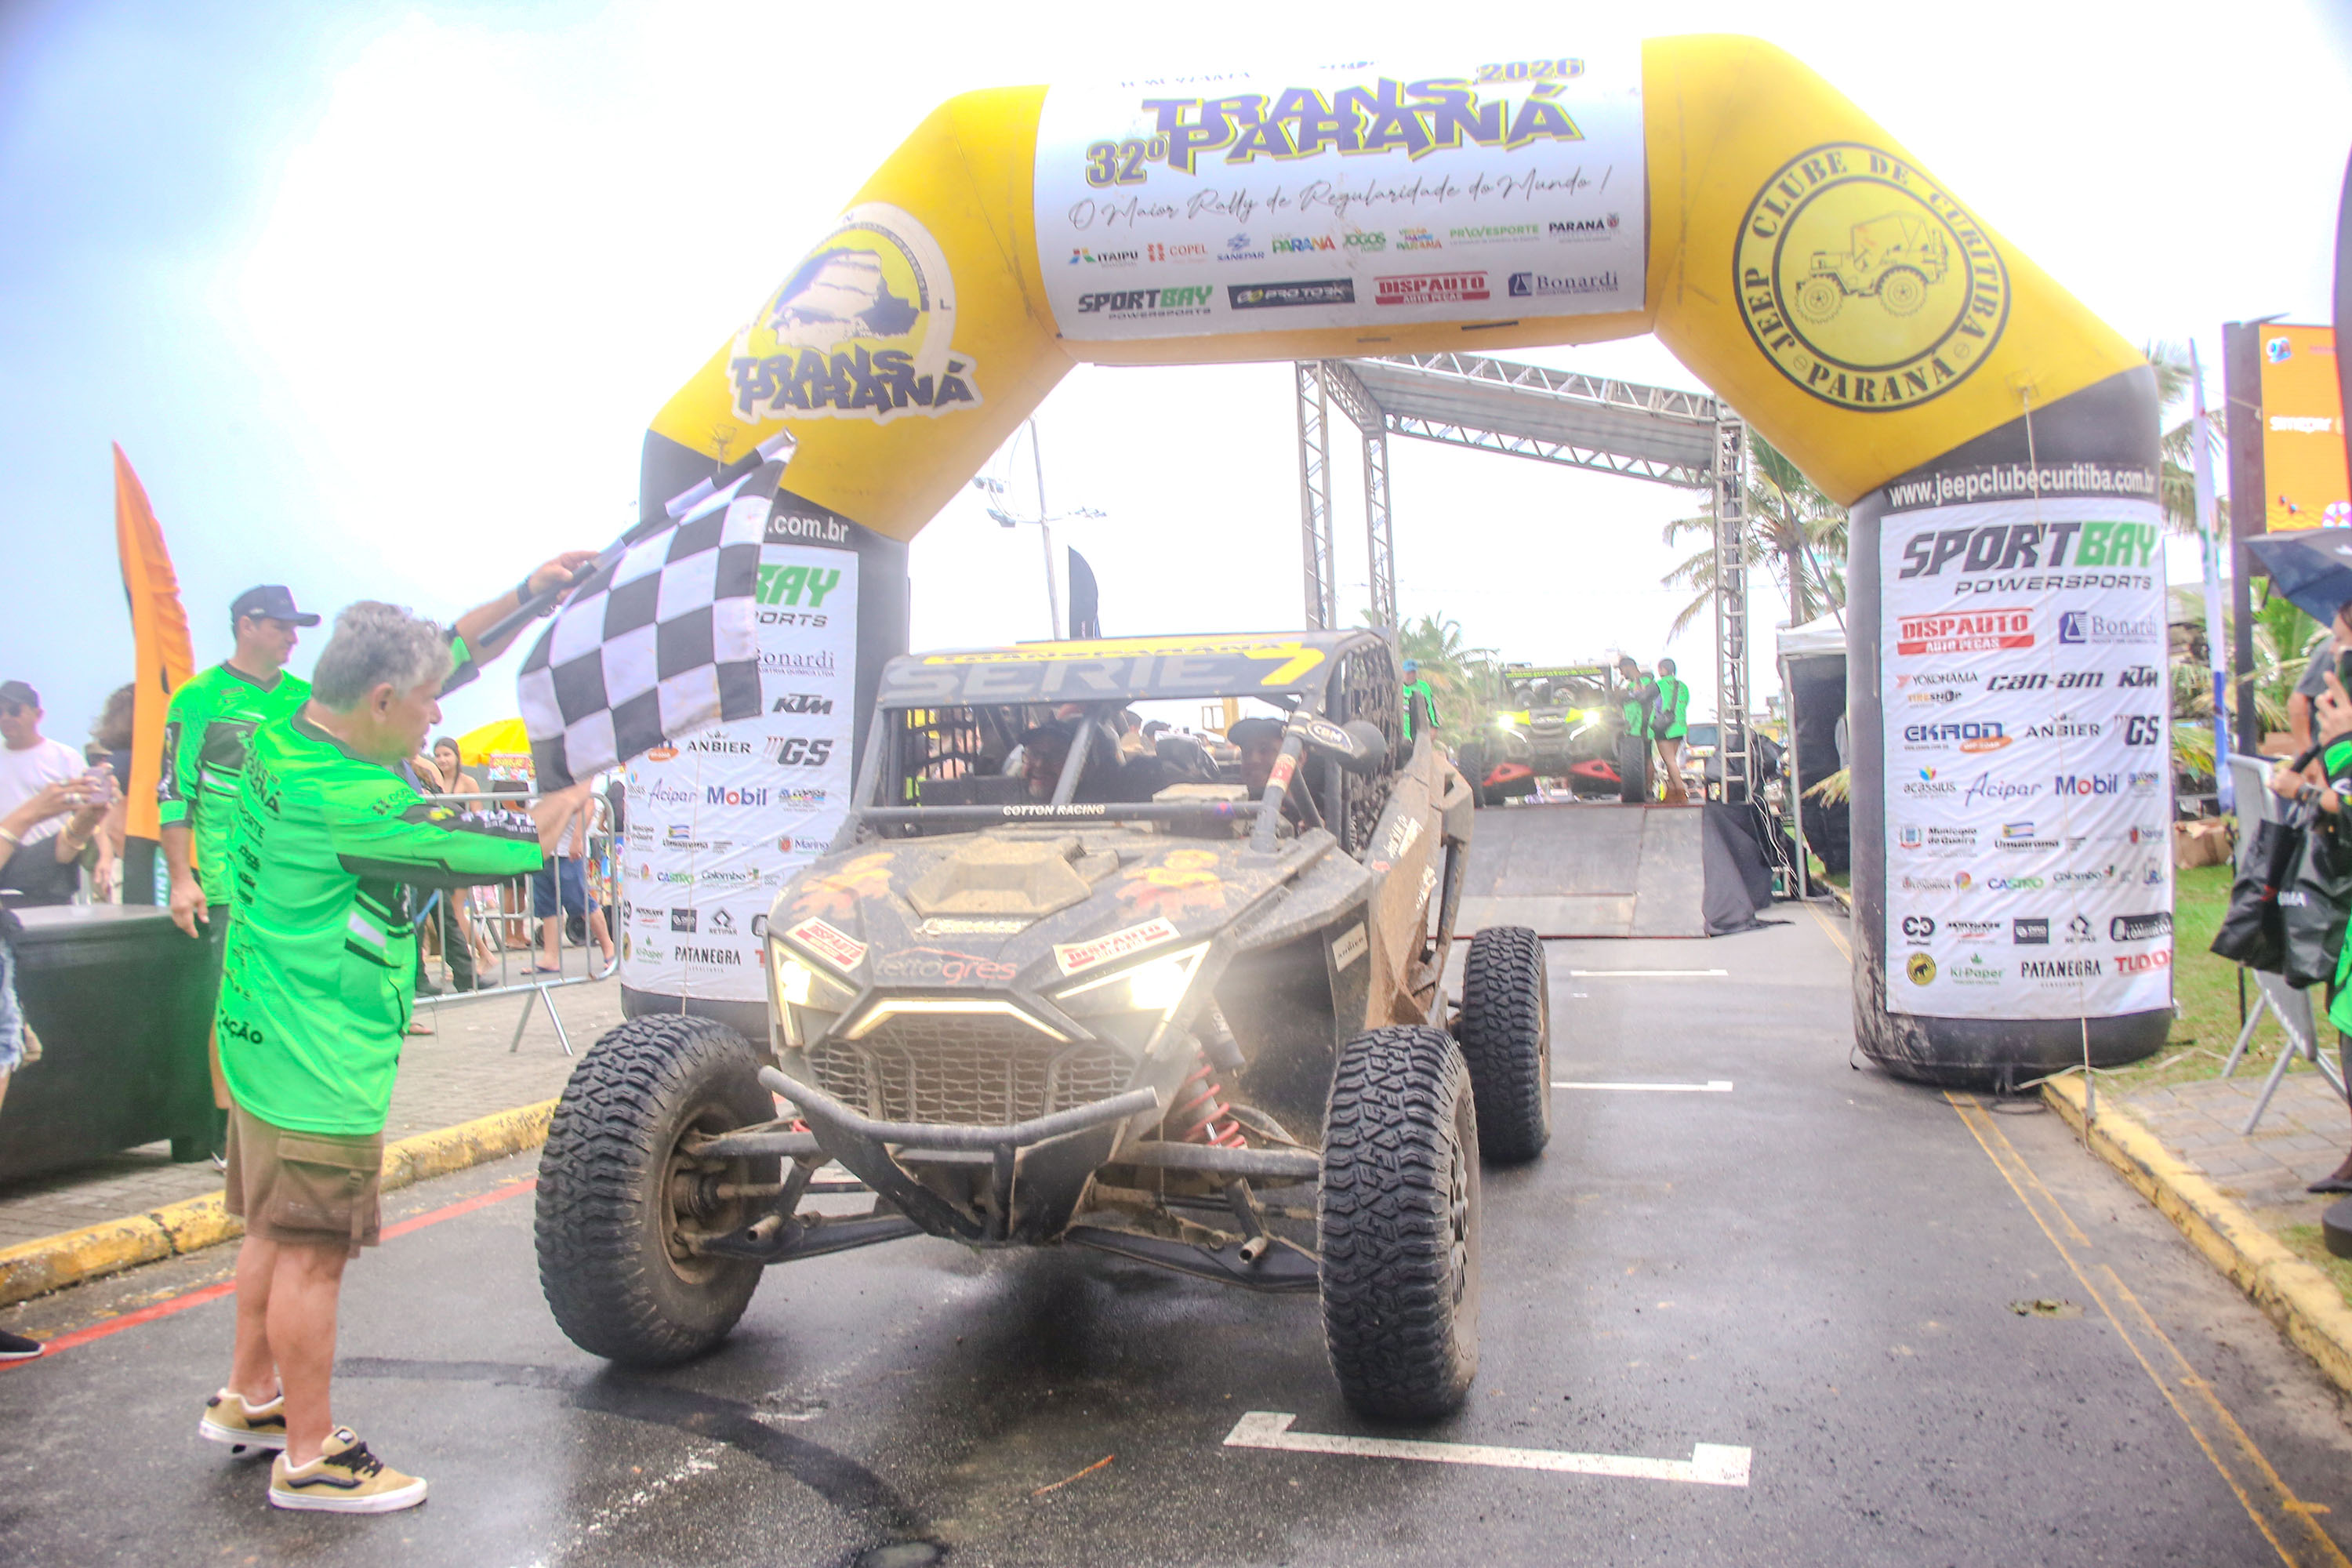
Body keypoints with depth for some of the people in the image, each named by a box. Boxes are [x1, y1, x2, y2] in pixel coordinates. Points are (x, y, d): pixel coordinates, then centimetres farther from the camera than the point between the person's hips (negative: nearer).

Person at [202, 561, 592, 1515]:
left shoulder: (283, 744, 1)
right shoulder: (349, 803, -27)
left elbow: (439, 652, 11)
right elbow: (518, 848, -21)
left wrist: (526, 592, 12)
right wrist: (593, 778, -6)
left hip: (263, 1040, 10)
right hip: (320, 1067, -10)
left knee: (275, 1234, 23)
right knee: (314, 1255, 2)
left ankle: (248, 1398, 39)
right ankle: (311, 1459, 15)